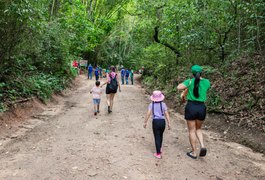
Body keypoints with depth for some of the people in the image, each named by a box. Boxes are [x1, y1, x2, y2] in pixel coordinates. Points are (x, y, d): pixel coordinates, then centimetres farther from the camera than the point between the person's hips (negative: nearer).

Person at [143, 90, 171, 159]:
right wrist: (169, 123, 5)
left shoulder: (151, 104, -2)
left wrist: (145, 122, 1)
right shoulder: (163, 104, 1)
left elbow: (148, 114, -8)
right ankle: (159, 148, 42)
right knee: (160, 135, 23)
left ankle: (158, 154, 4)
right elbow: (166, 114, -1)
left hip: (155, 121, -2)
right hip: (162, 121, 2)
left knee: (157, 137, 3)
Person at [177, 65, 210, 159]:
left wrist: (187, 84, 1)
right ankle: (202, 146, -1)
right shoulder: (207, 82, 2)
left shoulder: (190, 81, -7)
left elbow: (179, 87, -20)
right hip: (201, 108, 3)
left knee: (192, 131, 8)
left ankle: (193, 153, 15)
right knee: (198, 129, 22)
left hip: (191, 107, -3)